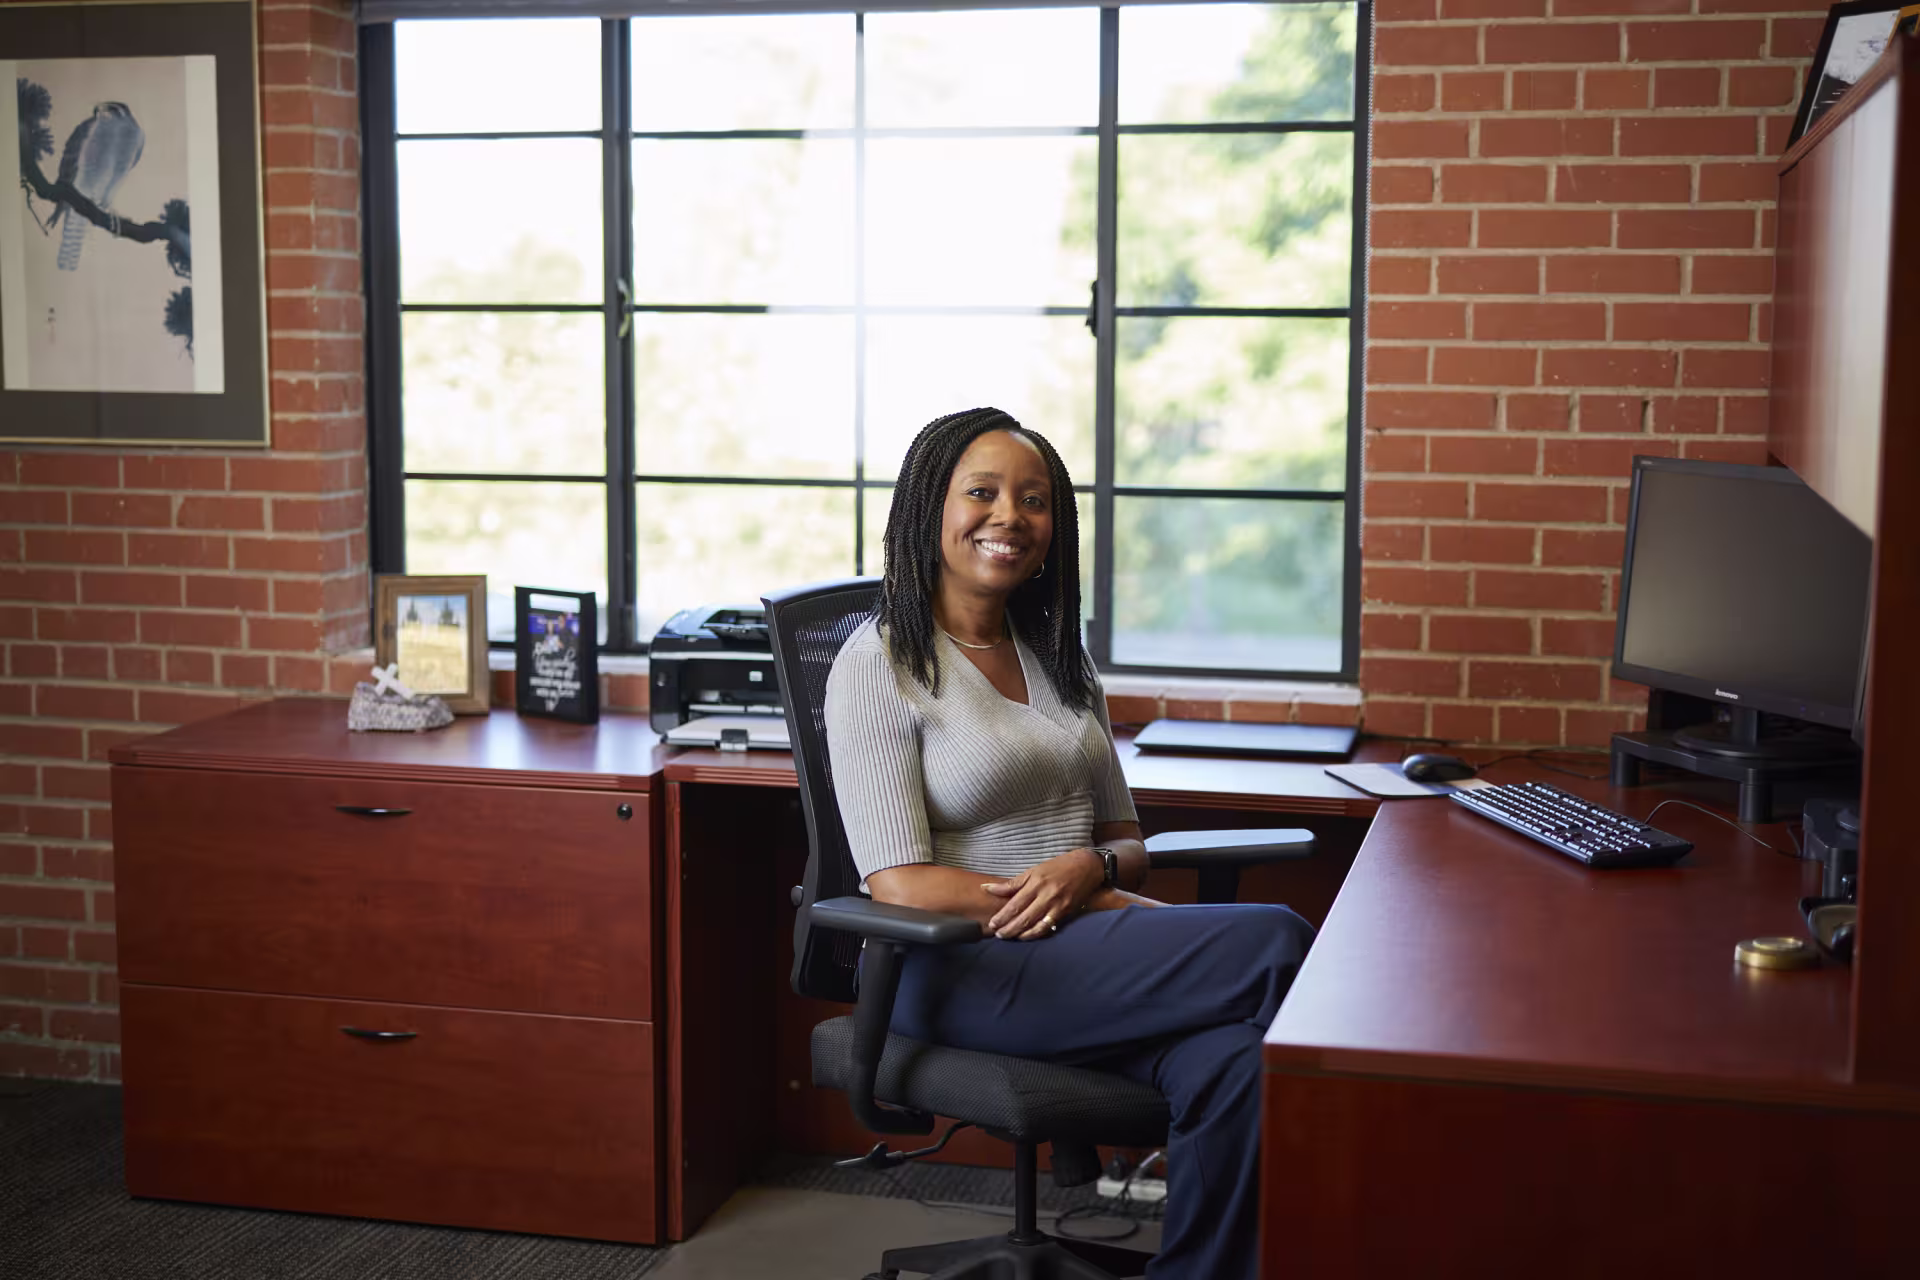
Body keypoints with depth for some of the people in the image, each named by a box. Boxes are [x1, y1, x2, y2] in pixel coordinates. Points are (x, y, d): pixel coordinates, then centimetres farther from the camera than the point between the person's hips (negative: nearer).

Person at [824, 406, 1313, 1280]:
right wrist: (1105, 908, -15)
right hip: (959, 973, -5)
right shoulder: (878, 665, -3)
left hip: (1082, 955, 6)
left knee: (1232, 1067, -30)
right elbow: (899, 884, -11)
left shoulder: (1057, 656, 18)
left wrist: (1092, 866, -10)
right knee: (1277, 942, -24)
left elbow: (1128, 846, 17)